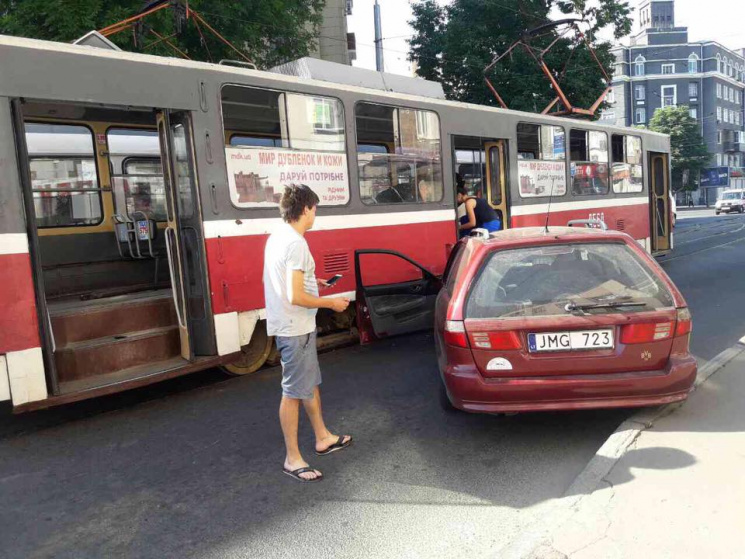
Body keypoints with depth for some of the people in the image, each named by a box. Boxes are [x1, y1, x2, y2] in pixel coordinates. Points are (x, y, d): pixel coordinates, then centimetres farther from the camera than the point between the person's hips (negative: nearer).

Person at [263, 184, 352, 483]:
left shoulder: (277, 236, 8)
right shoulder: (296, 243, -22)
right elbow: (296, 297, -26)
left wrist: (311, 282, 19)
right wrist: (331, 303, -13)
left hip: (290, 326, 10)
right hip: (295, 329, -10)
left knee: (311, 383, 21)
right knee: (294, 392, 1)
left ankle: (323, 438, 36)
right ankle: (292, 459, 15)